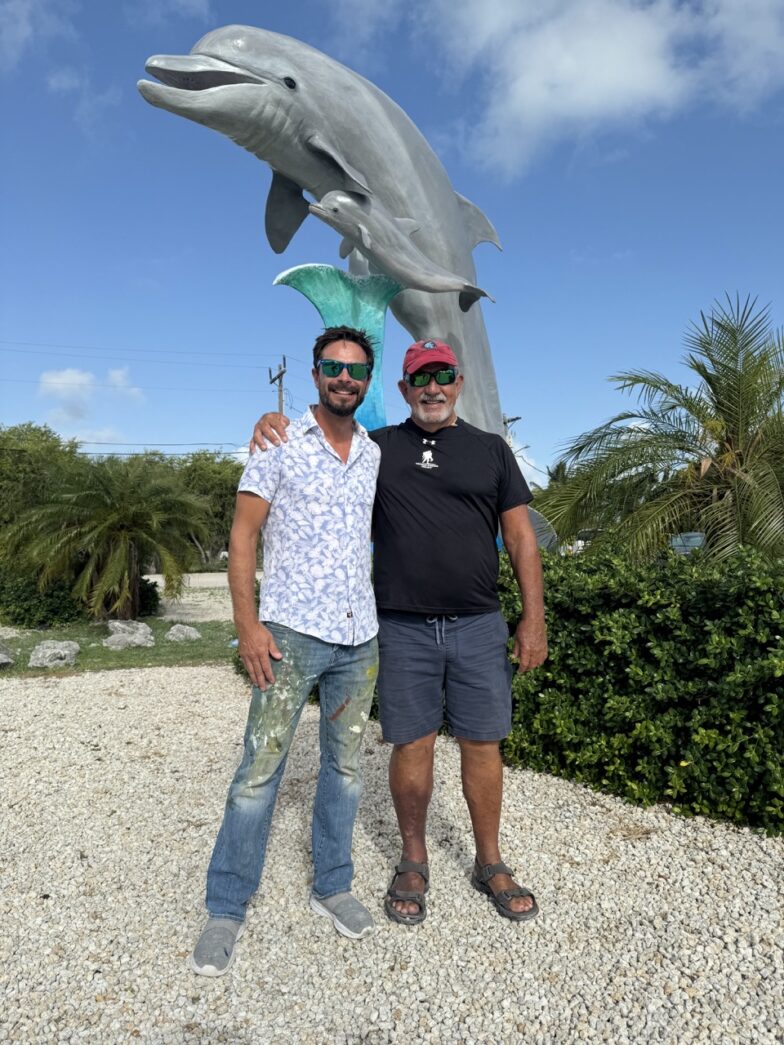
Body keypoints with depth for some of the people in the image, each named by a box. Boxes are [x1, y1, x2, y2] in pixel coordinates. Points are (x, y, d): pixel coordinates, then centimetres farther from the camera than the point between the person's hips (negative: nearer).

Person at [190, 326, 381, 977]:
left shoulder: (377, 455, 10)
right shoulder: (279, 444, -3)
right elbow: (243, 535, -5)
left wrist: (387, 617, 13)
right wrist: (247, 622, -13)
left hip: (360, 636, 5)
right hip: (291, 631, -4)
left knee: (345, 765, 14)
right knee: (259, 770, 0)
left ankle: (332, 886, 32)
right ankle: (226, 910, 17)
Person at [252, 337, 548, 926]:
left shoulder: (491, 449, 8)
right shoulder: (378, 447, 7)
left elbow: (521, 536, 6)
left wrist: (534, 617, -1)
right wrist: (271, 426, -12)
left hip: (478, 625, 1)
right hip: (403, 628, -1)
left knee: (482, 744, 8)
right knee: (412, 745, 7)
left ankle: (490, 863, 28)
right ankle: (414, 862, 28)